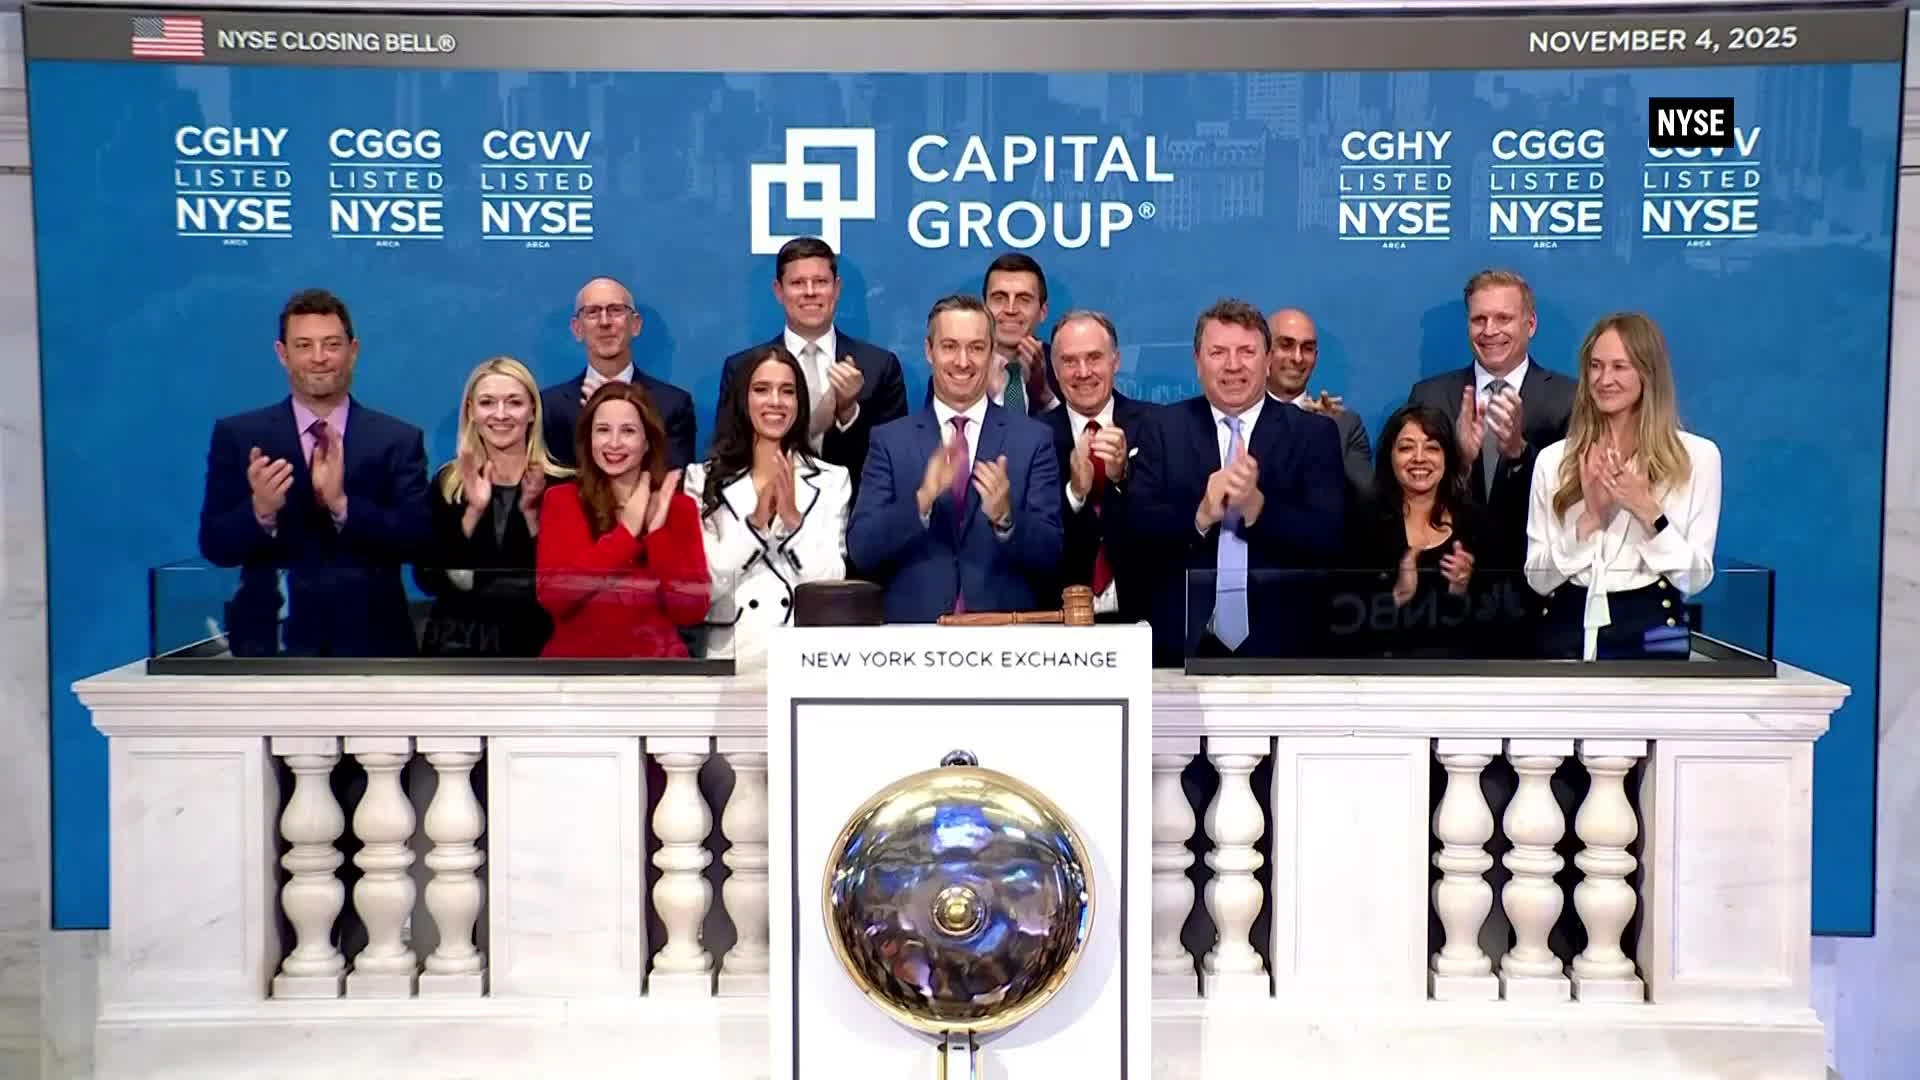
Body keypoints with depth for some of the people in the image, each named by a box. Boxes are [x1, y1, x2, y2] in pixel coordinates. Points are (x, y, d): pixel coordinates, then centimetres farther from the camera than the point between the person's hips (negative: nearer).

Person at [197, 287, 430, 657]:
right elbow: (215, 545, -1)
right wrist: (260, 510, -23)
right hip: (273, 643, 0)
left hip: (371, 644, 1)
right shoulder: (238, 435, 4)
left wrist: (342, 504, -22)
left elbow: (417, 539, -7)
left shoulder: (399, 440, 3)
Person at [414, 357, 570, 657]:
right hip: (458, 643, 1)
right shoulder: (447, 482, 2)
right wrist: (473, 512, -16)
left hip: (537, 644, -1)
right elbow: (428, 580, -7)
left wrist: (532, 513, -17)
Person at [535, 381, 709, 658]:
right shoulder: (561, 500, 5)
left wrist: (657, 532, -11)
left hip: (654, 663, 1)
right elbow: (552, 595, -9)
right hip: (576, 659, -1)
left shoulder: (679, 507, 6)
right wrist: (627, 531, -10)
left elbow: (691, 610, -4)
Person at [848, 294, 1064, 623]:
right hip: (915, 628, 0)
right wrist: (921, 500, -16)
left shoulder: (1034, 438, 5)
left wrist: (1005, 518, -16)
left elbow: (1051, 558, 1)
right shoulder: (889, 439, 6)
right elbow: (861, 552, -2)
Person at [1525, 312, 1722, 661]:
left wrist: (1648, 512, -14)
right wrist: (1589, 520, -12)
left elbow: (1695, 577, -1)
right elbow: (1538, 578, 1)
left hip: (1651, 632, -1)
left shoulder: (1697, 455, 2)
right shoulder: (1554, 459, 6)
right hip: (1567, 631, 2)